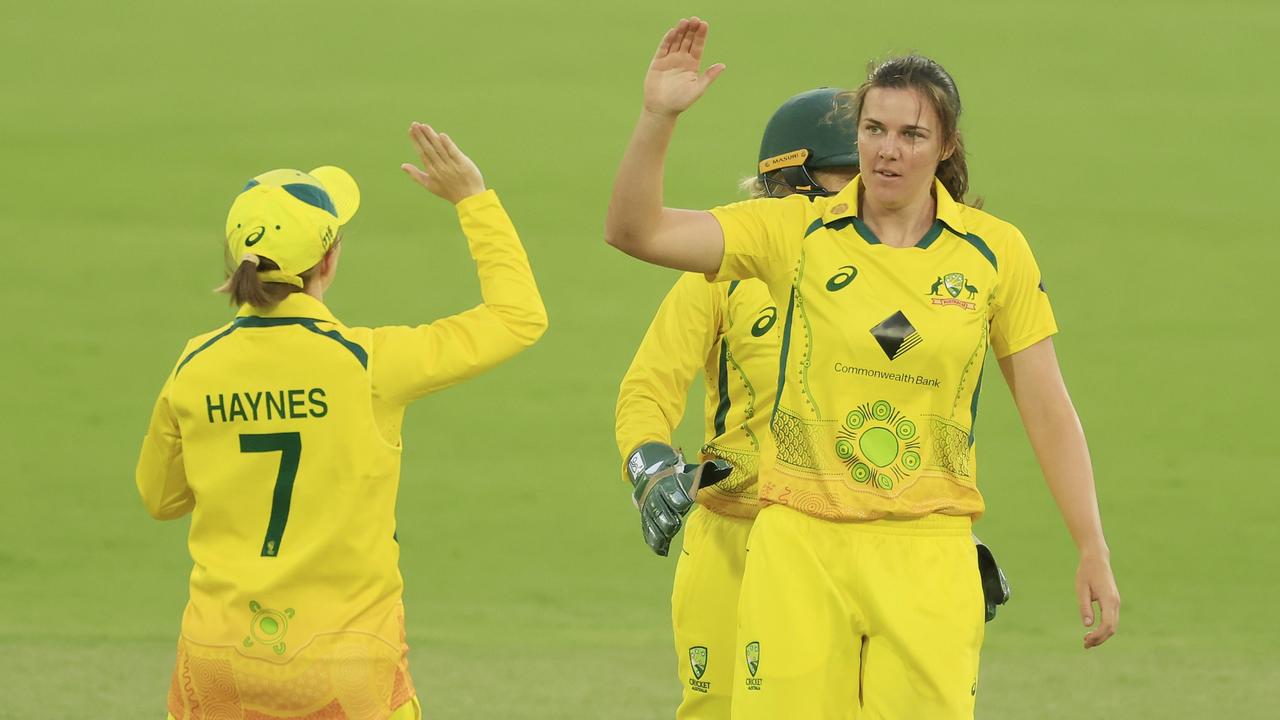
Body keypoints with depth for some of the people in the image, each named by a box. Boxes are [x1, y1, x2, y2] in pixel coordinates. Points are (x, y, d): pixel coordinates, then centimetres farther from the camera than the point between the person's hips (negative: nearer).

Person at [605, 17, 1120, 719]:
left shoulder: (994, 252, 3)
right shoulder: (797, 231, 2)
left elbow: (1047, 410, 6)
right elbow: (635, 230, -4)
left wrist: (1093, 553, 2)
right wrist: (657, 116, -18)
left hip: (928, 555, 0)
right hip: (800, 545, 0)